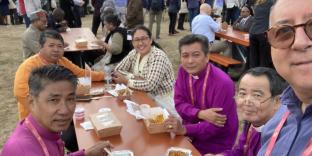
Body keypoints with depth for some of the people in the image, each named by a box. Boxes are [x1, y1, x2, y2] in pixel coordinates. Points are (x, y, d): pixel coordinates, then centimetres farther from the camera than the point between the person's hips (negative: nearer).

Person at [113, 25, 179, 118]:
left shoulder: (158, 56, -21)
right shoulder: (134, 53, 1)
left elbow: (150, 85, -29)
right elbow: (117, 70, 3)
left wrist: (126, 81, -18)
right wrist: (135, 77, -13)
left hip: (163, 100, -6)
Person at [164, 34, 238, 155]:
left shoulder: (222, 83, -25)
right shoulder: (183, 70, -5)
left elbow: (215, 127, -23)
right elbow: (179, 104, -5)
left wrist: (184, 130, -33)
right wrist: (200, 114, -23)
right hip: (192, 135, 5)